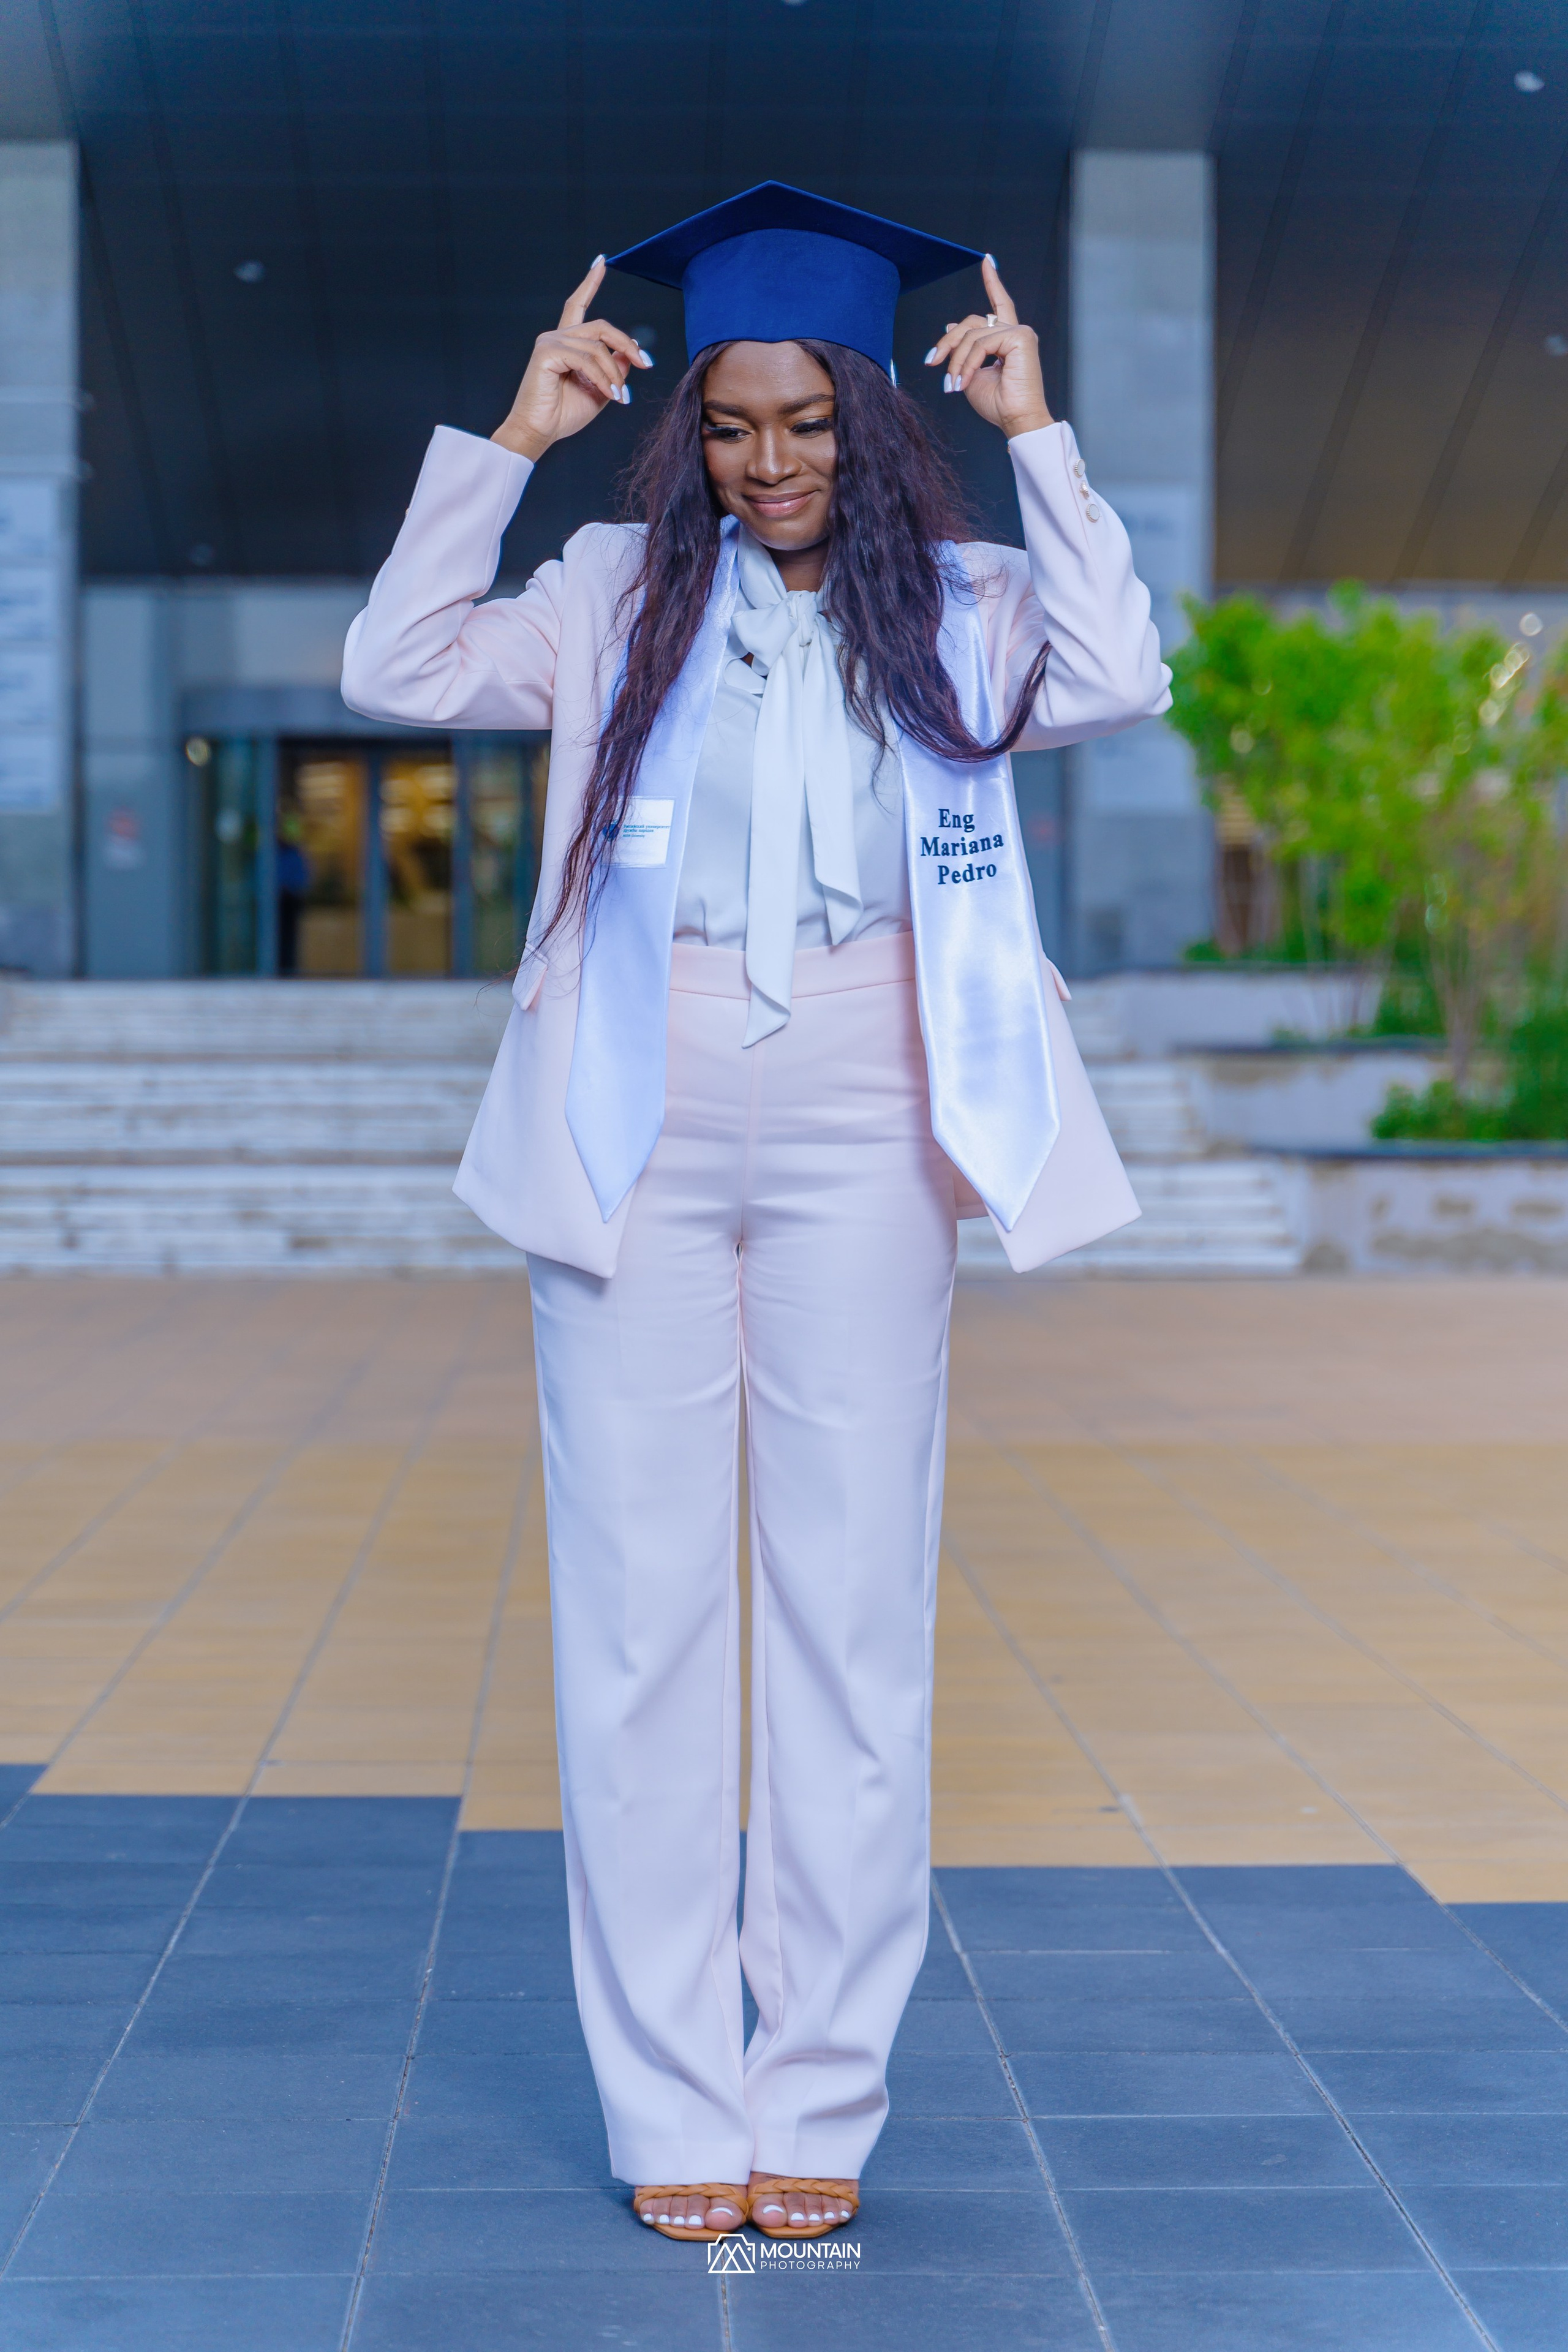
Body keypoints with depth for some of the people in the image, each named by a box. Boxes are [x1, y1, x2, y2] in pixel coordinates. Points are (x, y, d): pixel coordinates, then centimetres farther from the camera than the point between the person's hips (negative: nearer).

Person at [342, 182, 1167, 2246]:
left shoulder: (954, 607, 6)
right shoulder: (615, 596, 7)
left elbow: (1119, 680, -12)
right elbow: (399, 671, -3)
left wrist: (1039, 436, -8)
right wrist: (515, 441, -4)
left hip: (857, 1139, 0)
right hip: (638, 1128, 1)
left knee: (854, 1606, 2)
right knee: (639, 1612, 2)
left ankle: (822, 2100, 14)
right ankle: (670, 2108, 11)